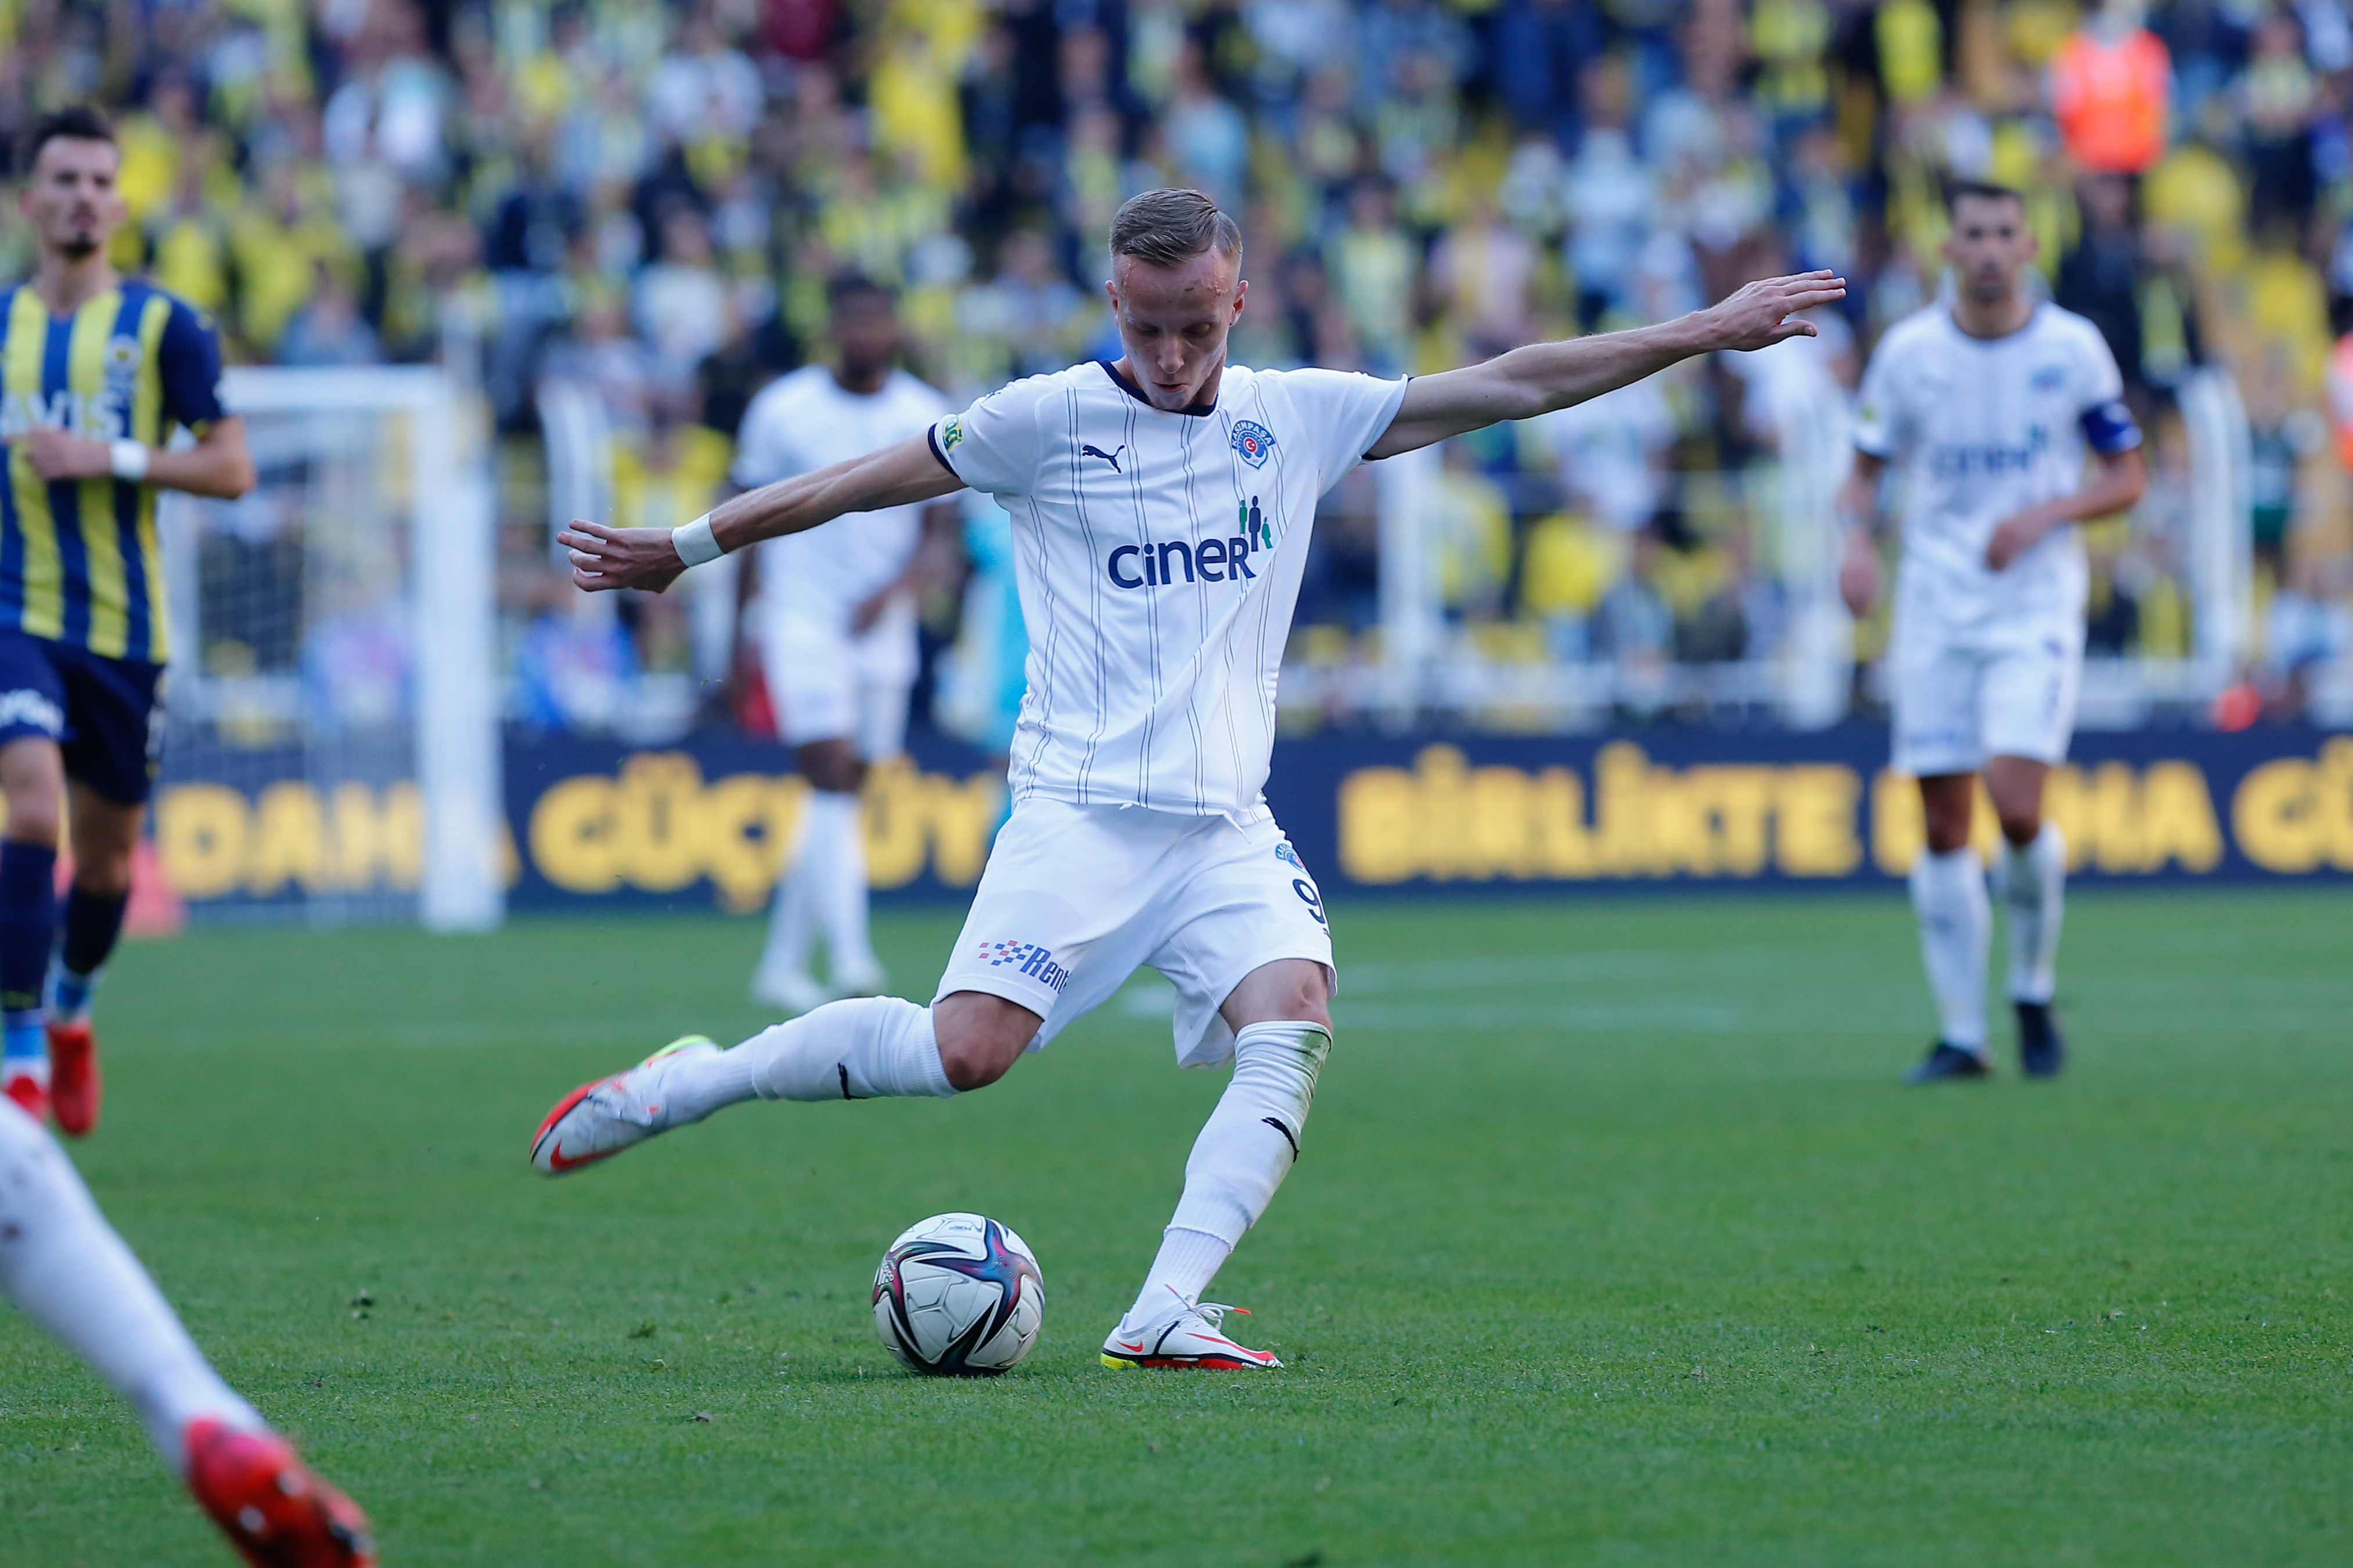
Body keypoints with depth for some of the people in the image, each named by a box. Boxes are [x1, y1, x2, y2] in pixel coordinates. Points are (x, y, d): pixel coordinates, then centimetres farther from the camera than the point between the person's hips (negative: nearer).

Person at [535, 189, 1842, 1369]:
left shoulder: (1296, 416, 8)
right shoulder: (1049, 419, -1)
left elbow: (1513, 385, 11)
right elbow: (867, 480, 6)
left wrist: (1708, 332, 10)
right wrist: (683, 549, 6)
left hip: (1229, 824, 4)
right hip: (1081, 810, -4)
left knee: (1294, 1019, -22)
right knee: (968, 1050, -19)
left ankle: (1162, 1315, -25)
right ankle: (683, 1083, 1)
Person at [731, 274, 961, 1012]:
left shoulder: (927, 418, 3)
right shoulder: (783, 409, -1)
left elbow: (941, 538, 1)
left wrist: (894, 589, -19)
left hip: (882, 628, 3)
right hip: (801, 618, -3)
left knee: (840, 796, 7)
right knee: (833, 779, -18)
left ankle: (782, 965, 19)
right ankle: (851, 960, -27)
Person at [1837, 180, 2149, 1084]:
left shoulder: (2073, 348, -2)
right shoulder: (1908, 352, 2)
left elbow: (2126, 477, 5)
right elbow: (1866, 469, 11)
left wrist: (2043, 516, -13)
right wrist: (1859, 543, -10)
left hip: (2037, 609, -2)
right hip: (1935, 609, 2)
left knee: (2015, 802, -17)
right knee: (1945, 825, -1)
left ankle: (2034, 992, 6)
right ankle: (1960, 1035, 8)